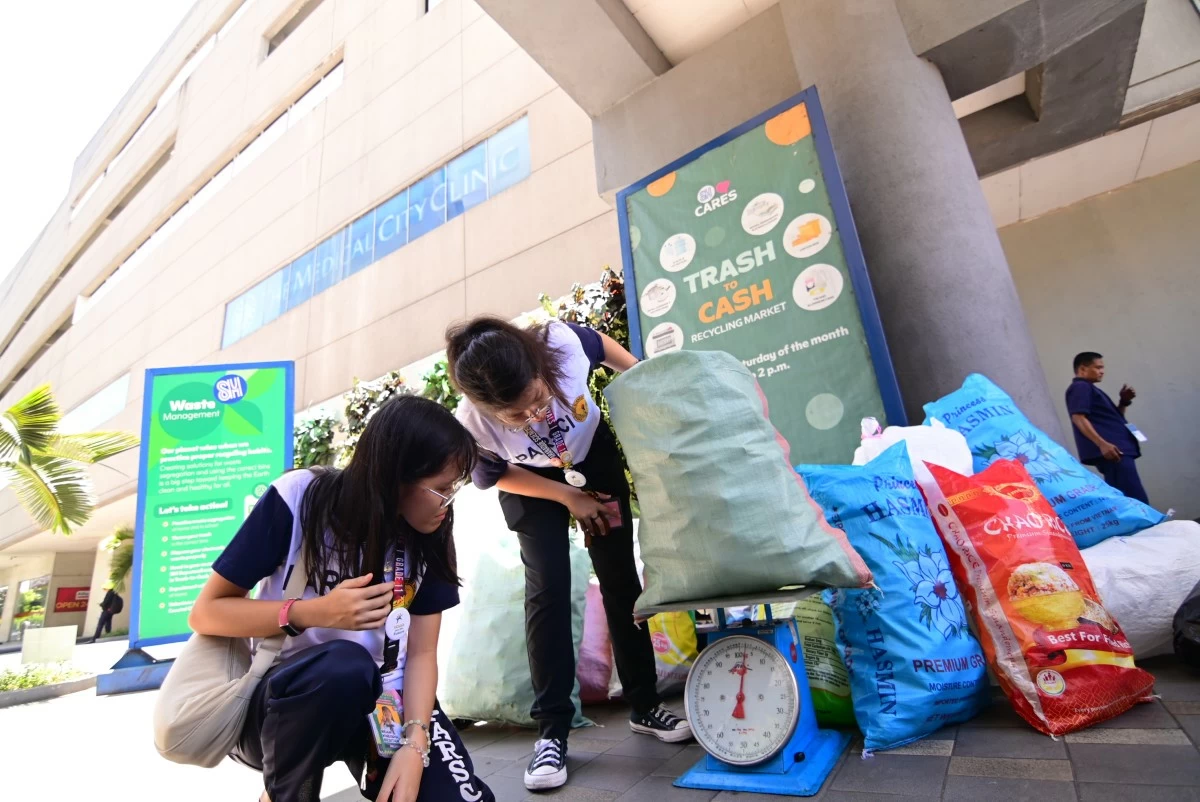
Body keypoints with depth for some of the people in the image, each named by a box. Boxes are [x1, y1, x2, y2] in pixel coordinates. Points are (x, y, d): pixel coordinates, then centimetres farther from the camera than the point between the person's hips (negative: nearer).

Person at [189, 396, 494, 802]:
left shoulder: (429, 533, -8)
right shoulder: (300, 497, -19)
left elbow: (421, 654, -5)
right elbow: (205, 612, -12)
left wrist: (414, 746, -20)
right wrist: (314, 612, -26)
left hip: (380, 701, 3)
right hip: (281, 701, -2)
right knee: (343, 666, -36)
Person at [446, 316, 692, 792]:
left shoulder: (562, 341, -37)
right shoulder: (473, 428, -36)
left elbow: (602, 343, -12)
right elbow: (496, 476, -14)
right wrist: (567, 497, -15)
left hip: (594, 456, 2)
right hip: (531, 483, -1)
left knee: (620, 577, 3)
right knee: (547, 588, -12)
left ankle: (645, 705, 19)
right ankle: (552, 729, 5)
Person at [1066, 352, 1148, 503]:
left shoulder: (1091, 389, 26)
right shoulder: (1080, 387, -4)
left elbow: (1113, 418, 30)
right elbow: (1078, 418, -18)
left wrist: (1124, 402, 13)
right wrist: (1102, 444, -27)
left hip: (1118, 451, 10)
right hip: (1109, 452, -10)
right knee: (1137, 501, -16)